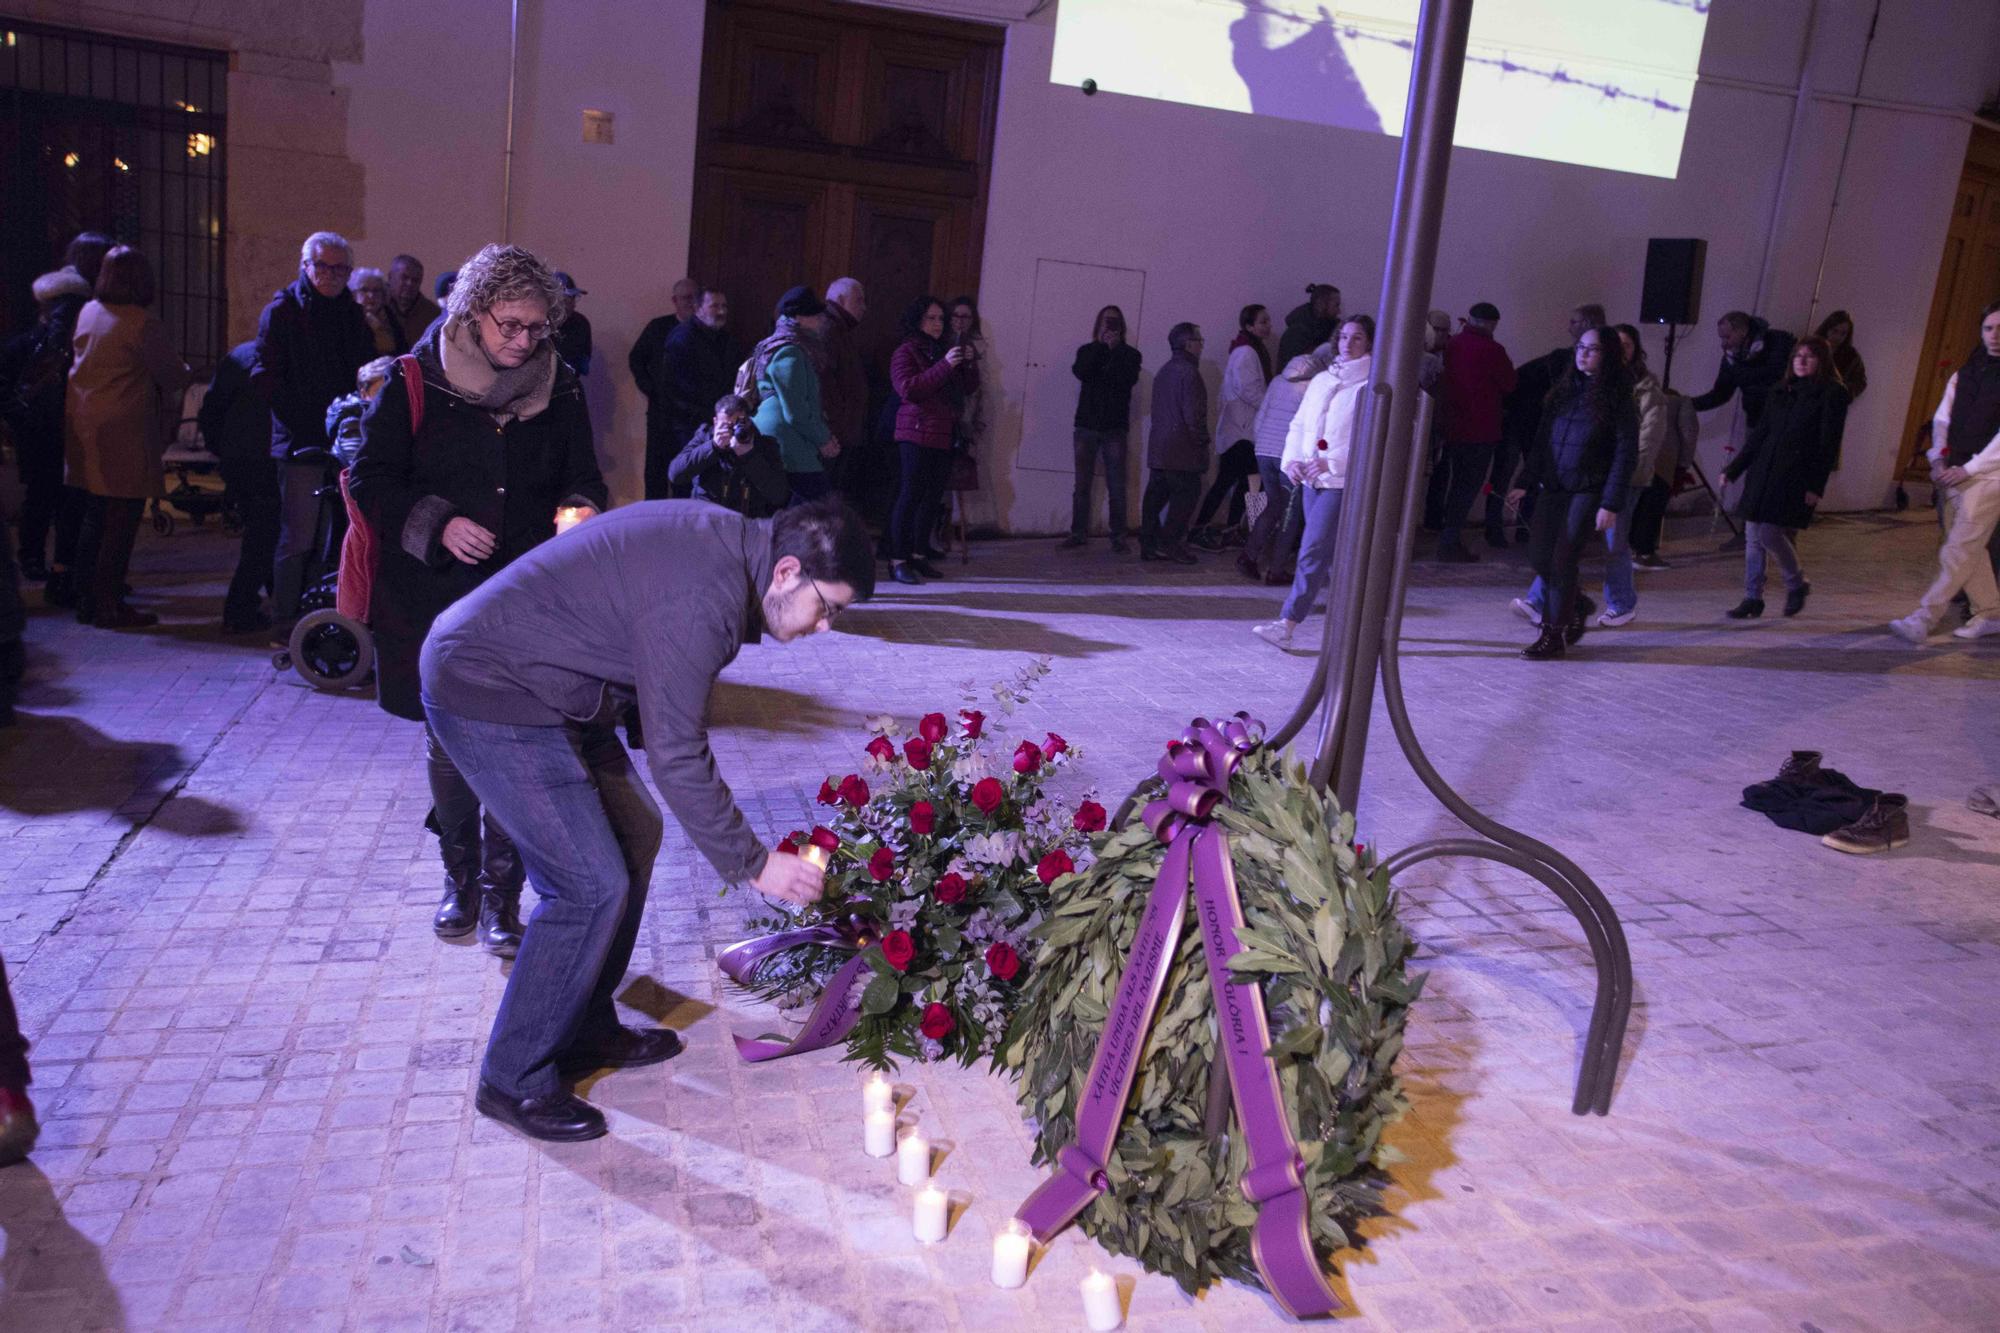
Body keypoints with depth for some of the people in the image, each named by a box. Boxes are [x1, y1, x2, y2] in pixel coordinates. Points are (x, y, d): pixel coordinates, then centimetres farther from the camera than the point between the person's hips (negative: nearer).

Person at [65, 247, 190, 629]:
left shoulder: (87, 313, 8)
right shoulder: (143, 323, -15)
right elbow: (173, 375, -9)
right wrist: (183, 371, 14)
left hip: (83, 428, 8)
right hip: (123, 435, -8)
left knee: (94, 517, 16)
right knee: (121, 522, -1)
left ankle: (87, 600, 22)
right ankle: (109, 605, 2)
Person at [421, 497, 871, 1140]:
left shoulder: (726, 538, 2)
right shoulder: (700, 599, -28)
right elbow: (676, 756, -24)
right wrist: (753, 864, -16)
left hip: (542, 688, 10)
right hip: (489, 698, -10)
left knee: (634, 836, 13)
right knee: (591, 886, -11)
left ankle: (585, 1029, 25)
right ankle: (514, 1080, 6)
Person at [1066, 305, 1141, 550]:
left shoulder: (1130, 354, 8)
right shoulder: (1087, 350, 13)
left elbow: (1127, 379, -11)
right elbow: (1081, 372, -9)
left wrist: (1114, 350, -8)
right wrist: (1101, 345, -9)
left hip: (1115, 428, -2)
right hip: (1087, 426, 2)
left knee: (1116, 487, -5)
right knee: (1082, 484, 3)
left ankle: (1118, 537, -2)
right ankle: (1078, 532, 9)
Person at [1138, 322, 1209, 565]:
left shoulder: (1164, 372, 17)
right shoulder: (1188, 372, -12)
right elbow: (1193, 414, -18)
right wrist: (1202, 441, -8)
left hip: (1158, 446, 9)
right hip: (1182, 449, -9)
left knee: (1156, 495, 9)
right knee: (1186, 494, -3)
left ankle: (1149, 544, 12)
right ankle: (1170, 542, -4)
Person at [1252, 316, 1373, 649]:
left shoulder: (1373, 386, -7)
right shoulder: (1322, 380, 13)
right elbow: (1299, 424, 16)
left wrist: (1332, 462, -21)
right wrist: (1292, 459, -1)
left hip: (1345, 481, -7)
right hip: (1312, 479, 7)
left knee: (1313, 550, -14)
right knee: (1333, 552, 15)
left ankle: (1285, 626, -16)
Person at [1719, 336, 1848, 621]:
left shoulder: (1832, 394, -1)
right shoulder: (1780, 393, 16)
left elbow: (1828, 444, -7)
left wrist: (1816, 486, -14)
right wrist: (1733, 469, 13)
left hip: (1795, 479, -6)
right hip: (1763, 474, 6)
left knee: (1769, 534, -12)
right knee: (1753, 536, 3)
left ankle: (1797, 584, 13)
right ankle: (1752, 598, 11)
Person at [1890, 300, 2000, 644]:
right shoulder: (1964, 374, 13)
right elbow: (1941, 420, 15)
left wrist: (1968, 469, -15)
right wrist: (1939, 460, 1)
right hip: (1957, 474, 7)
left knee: (1960, 549, -10)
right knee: (1971, 549, 13)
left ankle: (1924, 619, -13)